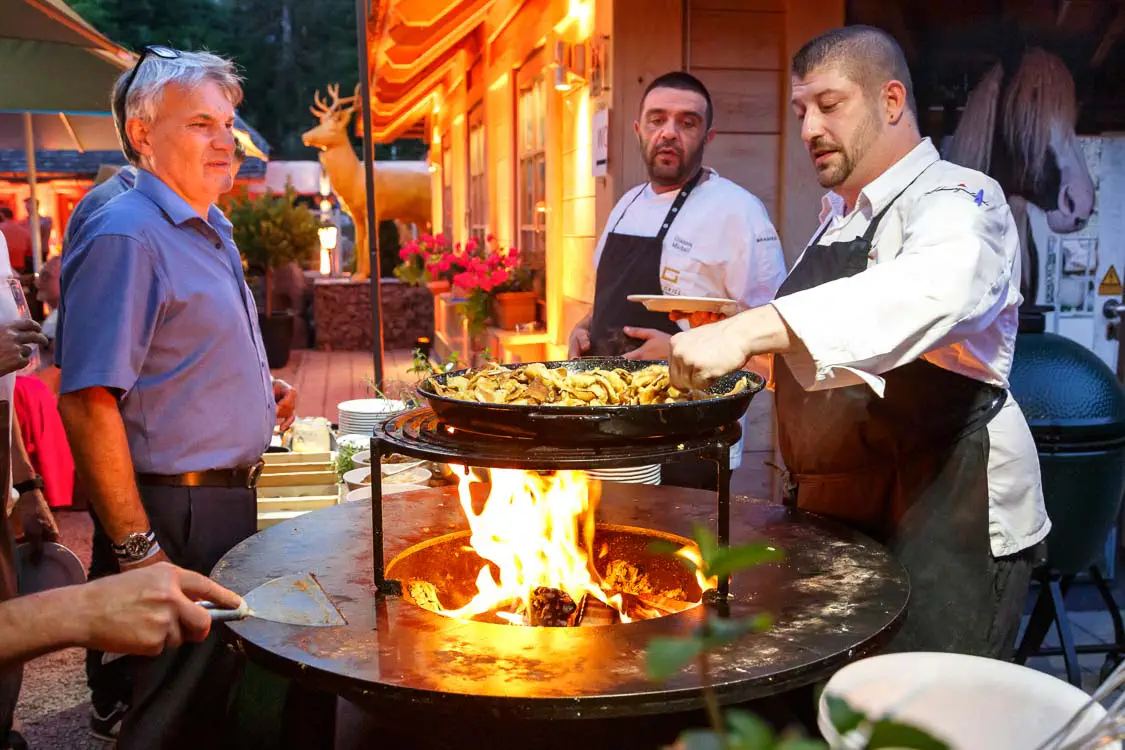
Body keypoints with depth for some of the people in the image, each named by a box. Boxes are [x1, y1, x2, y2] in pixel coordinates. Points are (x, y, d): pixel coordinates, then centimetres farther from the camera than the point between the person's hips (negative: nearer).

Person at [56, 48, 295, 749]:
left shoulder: (209, 232, 14)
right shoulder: (126, 235, -17)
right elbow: (88, 403, -24)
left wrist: (262, 391, 9)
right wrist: (137, 550, -26)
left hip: (226, 499, 10)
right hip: (173, 516, -9)